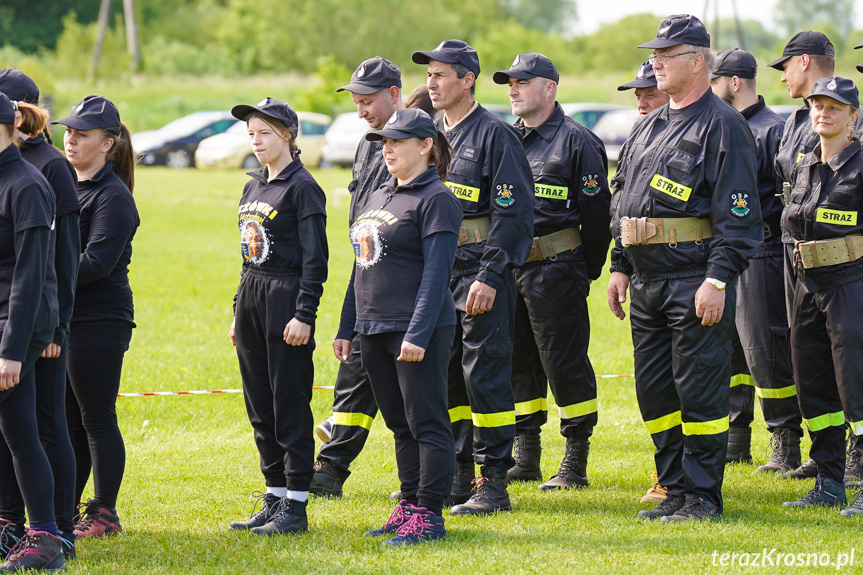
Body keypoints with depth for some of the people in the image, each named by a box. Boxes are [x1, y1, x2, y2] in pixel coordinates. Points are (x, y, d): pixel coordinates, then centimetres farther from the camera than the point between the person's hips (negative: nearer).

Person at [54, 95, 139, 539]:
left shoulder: (112, 196, -12)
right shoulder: (68, 186, 14)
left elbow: (97, 261, -20)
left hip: (99, 322, -8)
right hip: (62, 319, 8)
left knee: (97, 418, -2)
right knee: (66, 418, 13)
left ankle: (104, 514, 6)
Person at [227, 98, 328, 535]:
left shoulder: (302, 187, -9)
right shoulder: (254, 187, 15)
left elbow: (315, 259, -13)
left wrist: (304, 315, -18)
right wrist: (239, 311, 18)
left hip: (287, 300, -8)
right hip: (251, 298, 8)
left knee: (290, 406, -5)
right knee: (260, 407, 10)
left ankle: (295, 507, -2)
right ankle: (275, 498, 17)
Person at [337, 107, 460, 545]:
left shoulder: (436, 199, -9)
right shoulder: (379, 197, 18)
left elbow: (436, 273, -15)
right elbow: (361, 267, 21)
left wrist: (418, 333, -22)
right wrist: (346, 327, 18)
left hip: (418, 331, -9)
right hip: (373, 328, 9)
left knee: (426, 422, -5)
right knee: (399, 423, 12)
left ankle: (430, 516, -4)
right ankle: (409, 507, 18)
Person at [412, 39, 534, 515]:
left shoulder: (495, 135, -8)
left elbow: (514, 212, -13)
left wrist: (489, 277, -19)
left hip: (482, 270, -8)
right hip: (437, 272, 8)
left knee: (485, 374, -7)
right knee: (444, 374, 9)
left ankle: (494, 484, -3)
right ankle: (459, 475, 18)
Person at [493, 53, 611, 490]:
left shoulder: (575, 142, -6)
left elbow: (595, 213, -6)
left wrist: (586, 273, -3)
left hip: (555, 270, -7)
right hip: (509, 269, 7)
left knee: (565, 364, -4)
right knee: (517, 361, 10)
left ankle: (576, 464, 2)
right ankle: (525, 458, 18)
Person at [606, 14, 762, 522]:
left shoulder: (723, 126, -8)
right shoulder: (649, 128, 17)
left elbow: (737, 213, -13)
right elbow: (624, 202, 24)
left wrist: (718, 279, -20)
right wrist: (620, 267, 17)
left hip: (696, 283, -8)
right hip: (647, 284, 8)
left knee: (699, 390, -5)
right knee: (654, 390, 10)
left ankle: (703, 495, 1)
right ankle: (676, 490, 19)